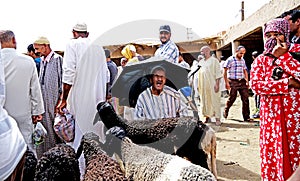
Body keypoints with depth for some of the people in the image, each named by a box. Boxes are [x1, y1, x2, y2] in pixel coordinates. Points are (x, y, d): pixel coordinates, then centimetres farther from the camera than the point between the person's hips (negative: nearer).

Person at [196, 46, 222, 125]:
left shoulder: (214, 60, -2)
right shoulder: (201, 61, 17)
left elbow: (218, 73, -7)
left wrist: (217, 84, -15)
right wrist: (198, 84, 14)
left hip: (212, 85, -6)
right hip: (203, 85, 6)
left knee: (214, 100, -6)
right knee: (204, 101, 6)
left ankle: (217, 118, -5)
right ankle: (207, 117, 15)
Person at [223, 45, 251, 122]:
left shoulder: (242, 60, 14)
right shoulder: (230, 59, -4)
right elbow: (225, 71, -6)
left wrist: (247, 81, 12)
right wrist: (226, 82, -11)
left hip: (242, 81, 5)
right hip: (233, 82, -5)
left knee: (245, 99, -1)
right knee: (232, 98, 1)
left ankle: (246, 117, 4)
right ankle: (225, 111, 26)